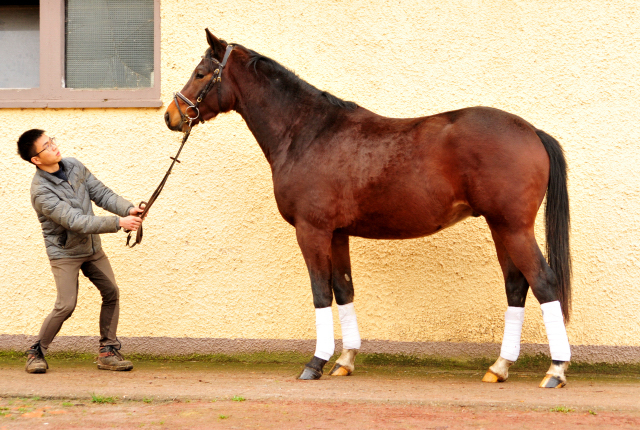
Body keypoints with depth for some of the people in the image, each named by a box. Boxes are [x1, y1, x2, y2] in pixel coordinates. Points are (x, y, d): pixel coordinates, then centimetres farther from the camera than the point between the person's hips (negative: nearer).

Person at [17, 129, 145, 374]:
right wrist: (119, 223, -35)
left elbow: (101, 194, -1)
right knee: (66, 305, -14)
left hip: (92, 247, 7)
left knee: (111, 292, 2)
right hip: (64, 253, -7)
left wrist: (128, 209, -20)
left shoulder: (74, 166, -4)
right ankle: (37, 352, 5)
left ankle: (107, 351, 12)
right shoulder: (41, 192, -26)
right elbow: (77, 222, -32)